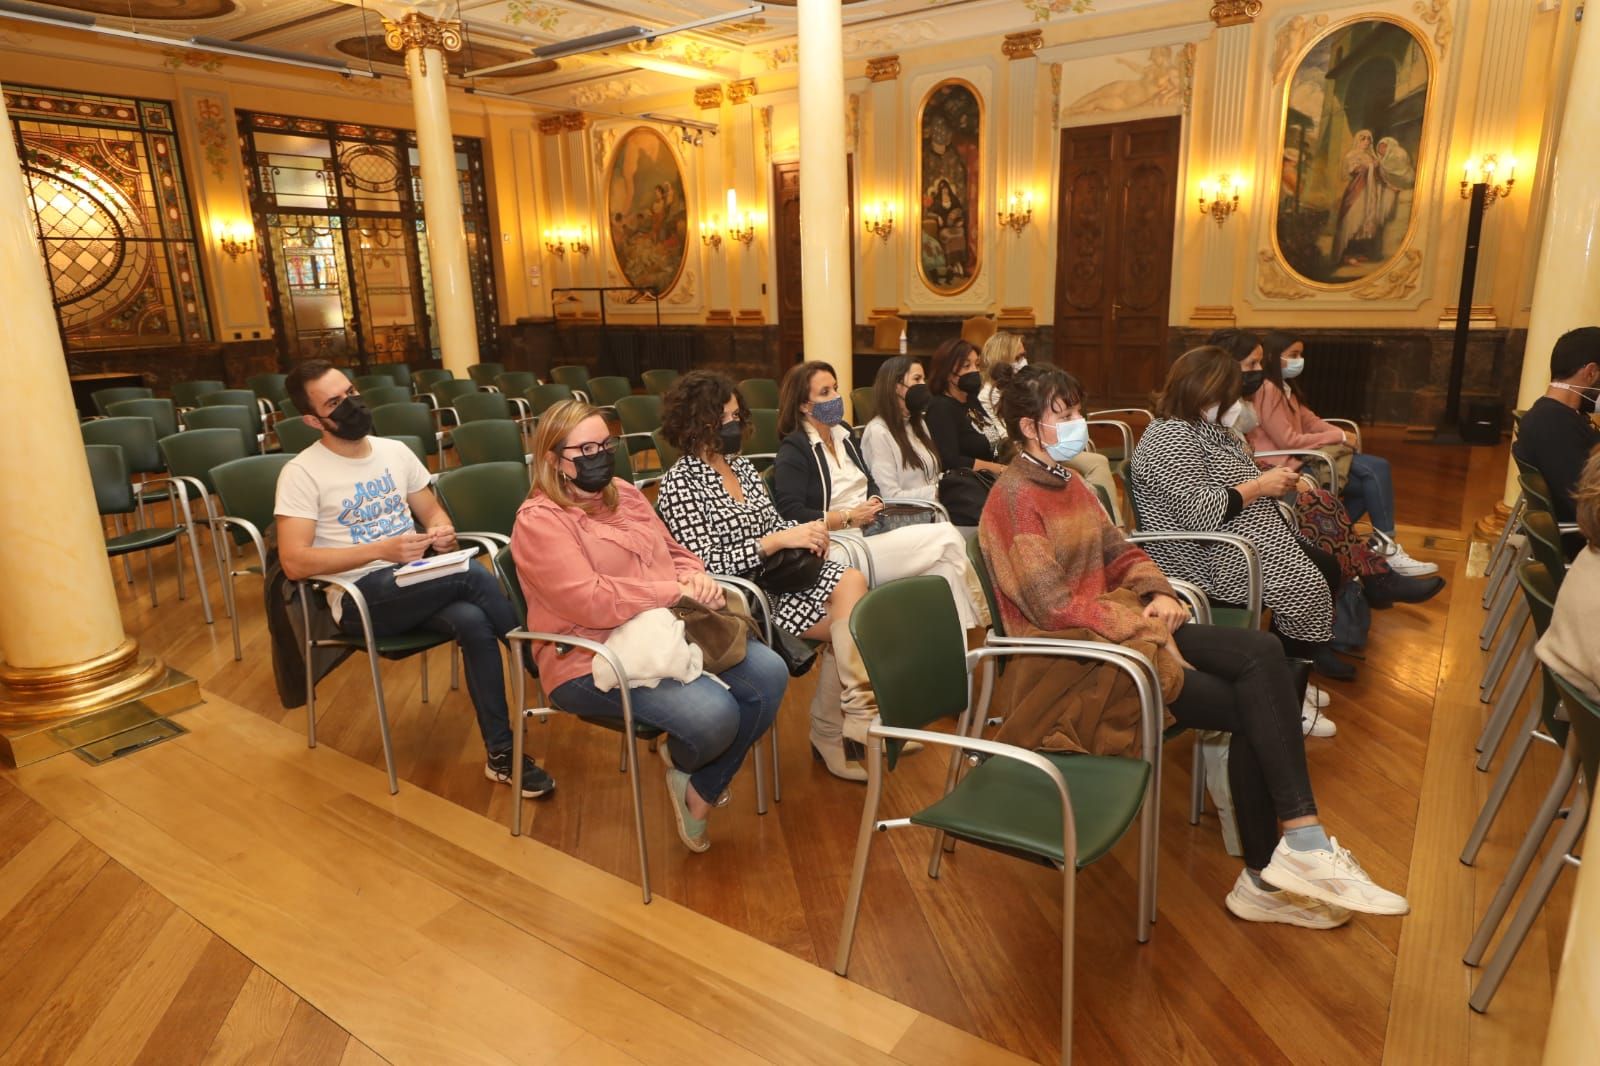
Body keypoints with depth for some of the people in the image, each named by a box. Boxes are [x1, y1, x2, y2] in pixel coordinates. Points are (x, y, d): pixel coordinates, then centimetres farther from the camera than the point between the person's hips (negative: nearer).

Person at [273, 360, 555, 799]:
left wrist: (444, 531, -7)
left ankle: (501, 752, -20)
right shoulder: (302, 473, -6)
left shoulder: (395, 451, 11)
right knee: (473, 576, -31)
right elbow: (294, 562, -13)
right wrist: (379, 551, -23)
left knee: (474, 621, -30)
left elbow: (432, 511, 19)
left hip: (417, 585, 5)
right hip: (359, 598, -5)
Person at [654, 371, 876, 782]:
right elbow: (705, 563, -17)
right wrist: (777, 541, -22)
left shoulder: (743, 466, 13)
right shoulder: (679, 484, -10)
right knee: (853, 618, -17)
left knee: (851, 583, -20)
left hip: (780, 573, 7)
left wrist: (808, 531, -4)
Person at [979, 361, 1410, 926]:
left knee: (1262, 654, -13)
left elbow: (1118, 552, 17)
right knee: (1250, 709, -15)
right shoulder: (1014, 499, -14)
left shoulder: (1067, 481, 14)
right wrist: (1147, 631, -16)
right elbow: (1054, 606, -19)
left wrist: (1157, 593, -4)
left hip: (1117, 620, 8)